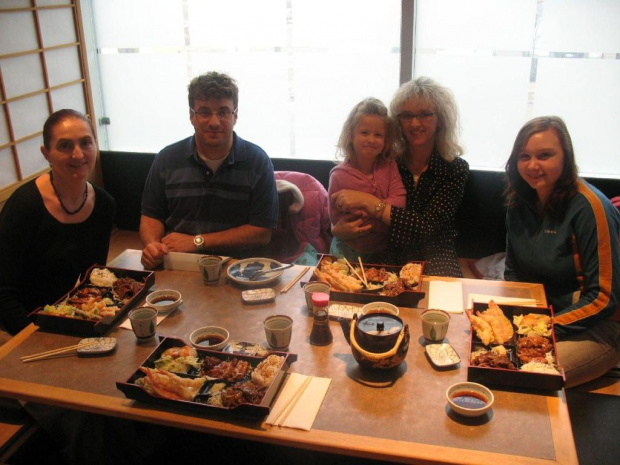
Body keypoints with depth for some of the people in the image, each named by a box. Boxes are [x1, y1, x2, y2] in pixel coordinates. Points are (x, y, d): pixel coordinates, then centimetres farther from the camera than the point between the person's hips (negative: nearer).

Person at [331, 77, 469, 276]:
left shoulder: (455, 169, -3)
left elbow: (426, 226, -17)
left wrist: (369, 201, -22)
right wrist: (338, 229, -19)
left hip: (434, 259, -1)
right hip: (388, 258, 1)